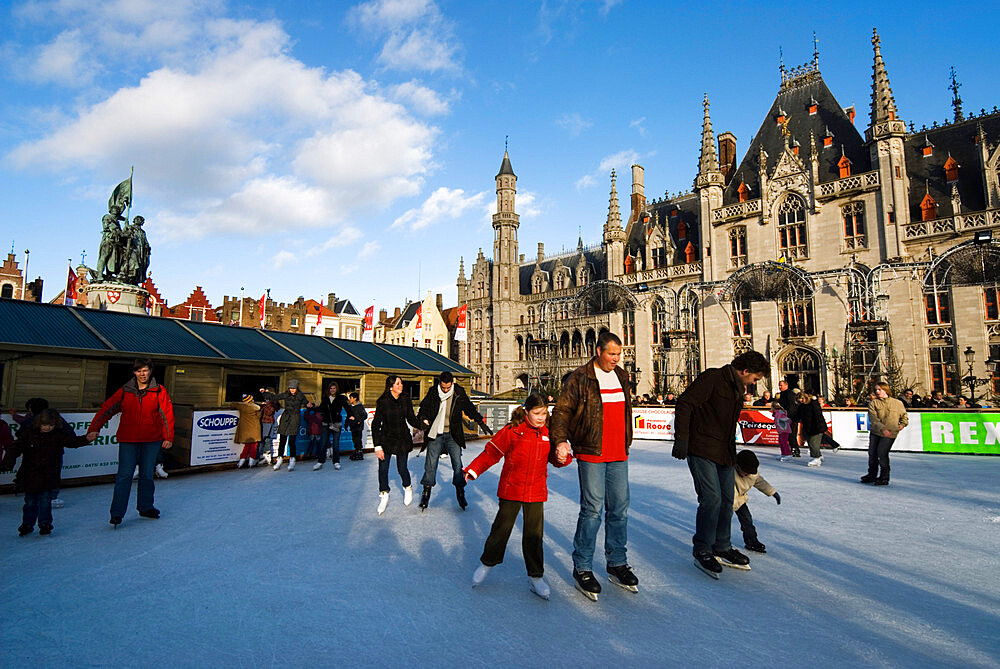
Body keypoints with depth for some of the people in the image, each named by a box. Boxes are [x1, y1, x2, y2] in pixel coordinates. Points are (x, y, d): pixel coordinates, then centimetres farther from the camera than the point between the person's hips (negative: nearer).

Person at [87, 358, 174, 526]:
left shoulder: (159, 391, -1)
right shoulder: (125, 391, 2)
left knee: (147, 475, 11)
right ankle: (117, 513, 4)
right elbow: (106, 409, 1)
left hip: (152, 440, 0)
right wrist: (93, 429, -10)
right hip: (128, 439, 0)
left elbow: (167, 414, -1)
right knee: (124, 475, -4)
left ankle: (145, 507, 26)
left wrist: (168, 437, -3)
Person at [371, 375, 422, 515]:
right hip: (386, 438, -1)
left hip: (403, 438, 1)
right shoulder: (383, 402, -14)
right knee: (383, 469, -3)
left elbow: (411, 418, 6)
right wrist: (377, 446, -15)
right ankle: (384, 495, 22)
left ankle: (408, 488, 32)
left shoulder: (406, 400, -5)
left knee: (402, 468, 0)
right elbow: (375, 425, -11)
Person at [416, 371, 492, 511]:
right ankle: (426, 492, 19)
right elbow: (423, 408, 5)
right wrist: (423, 418, -16)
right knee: (430, 464, 3)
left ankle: (460, 493, 16)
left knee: (457, 464, 0)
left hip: (453, 434, 0)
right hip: (435, 434, 0)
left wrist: (481, 423, 5)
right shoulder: (433, 392, -3)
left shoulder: (459, 393, -2)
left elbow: (470, 409, 8)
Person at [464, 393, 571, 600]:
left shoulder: (548, 433, 1)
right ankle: (487, 563, 31)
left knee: (534, 533, 5)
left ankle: (535, 576, 20)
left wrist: (563, 457, -11)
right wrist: (473, 470, -13)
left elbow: (554, 457, 12)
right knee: (502, 527, 9)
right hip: (511, 489, -2)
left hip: (536, 491, 2)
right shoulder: (513, 431, -11)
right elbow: (491, 452, -7)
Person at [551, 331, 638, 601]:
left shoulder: (621, 376, 13)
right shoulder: (580, 378, -6)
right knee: (592, 510, -5)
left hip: (618, 456, 6)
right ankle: (582, 569, 9)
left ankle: (617, 564, 26)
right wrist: (560, 440, -21)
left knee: (619, 509, 11)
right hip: (591, 454, -6)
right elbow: (562, 410, -9)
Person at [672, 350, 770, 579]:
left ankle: (721, 548, 28)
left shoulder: (738, 388, 17)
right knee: (712, 498, -12)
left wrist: (732, 453, 24)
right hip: (702, 450, -9)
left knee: (727, 501, 12)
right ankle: (702, 551, 3)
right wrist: (681, 437, -23)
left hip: (725, 452, 9)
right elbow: (685, 403, -18)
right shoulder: (712, 378, -11)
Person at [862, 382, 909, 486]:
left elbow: (904, 416, 17)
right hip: (875, 432, 3)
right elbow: (873, 419, -9)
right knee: (872, 453, 7)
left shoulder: (898, 403, 4)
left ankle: (884, 477, 3)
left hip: (889, 434, -3)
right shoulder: (873, 403, 1)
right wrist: (882, 429, -22)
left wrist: (902, 424, -4)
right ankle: (872, 475, 25)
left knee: (882, 452, -13)